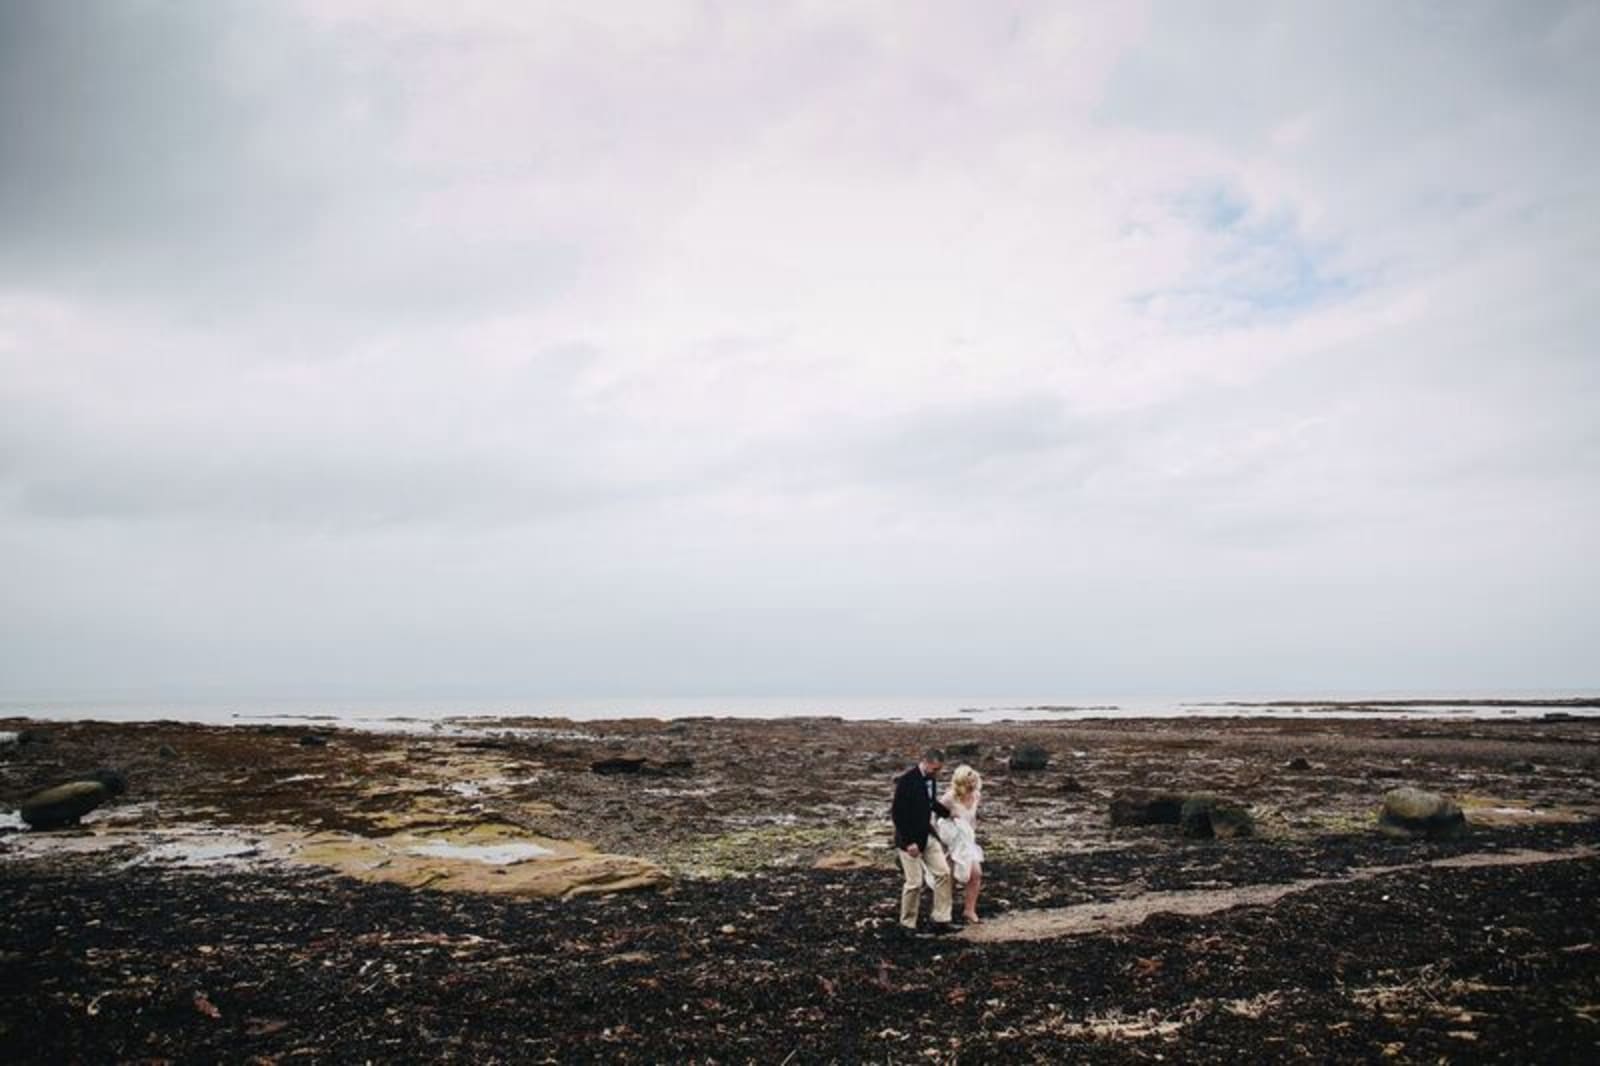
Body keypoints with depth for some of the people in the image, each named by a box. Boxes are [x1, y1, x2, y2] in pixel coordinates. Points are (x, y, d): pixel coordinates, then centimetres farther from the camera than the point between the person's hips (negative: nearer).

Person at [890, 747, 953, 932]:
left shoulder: (931, 779, 1)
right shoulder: (905, 781, -22)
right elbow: (897, 814, -21)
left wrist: (947, 813, 7)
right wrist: (908, 842, -22)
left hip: (927, 836, 7)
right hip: (908, 839, -7)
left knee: (943, 873, 2)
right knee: (914, 883, -2)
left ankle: (940, 918, 13)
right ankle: (907, 923, 17)